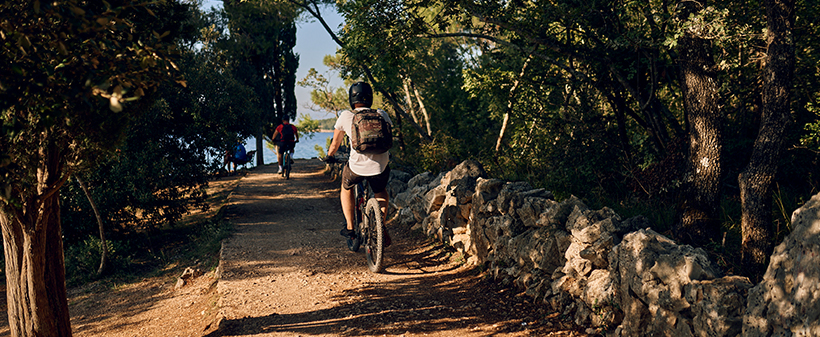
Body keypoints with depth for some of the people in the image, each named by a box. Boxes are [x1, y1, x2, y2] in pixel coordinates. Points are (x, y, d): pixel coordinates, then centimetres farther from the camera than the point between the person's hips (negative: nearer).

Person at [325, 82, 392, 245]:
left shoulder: (346, 116, 3)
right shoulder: (381, 114, 8)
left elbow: (335, 143, 16)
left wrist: (330, 156, 37)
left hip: (357, 166, -1)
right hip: (381, 165, 2)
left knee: (346, 188, 32)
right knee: (381, 193, 33)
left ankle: (349, 227, 28)